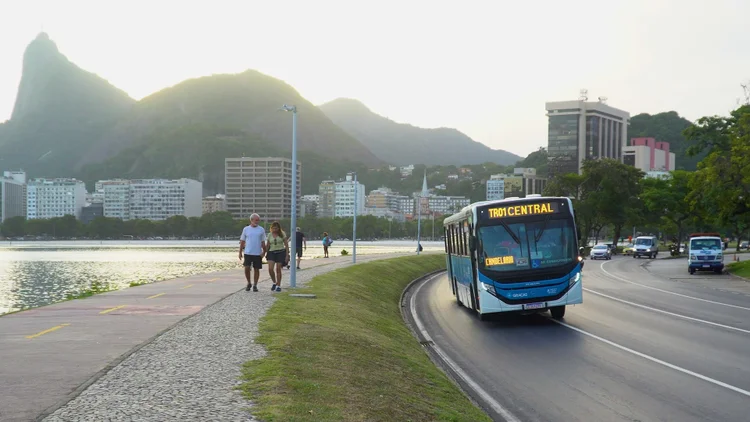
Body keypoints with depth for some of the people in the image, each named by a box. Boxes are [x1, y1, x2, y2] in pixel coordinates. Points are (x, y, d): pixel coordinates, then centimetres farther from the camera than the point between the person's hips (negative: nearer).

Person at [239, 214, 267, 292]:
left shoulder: (261, 230, 5)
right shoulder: (246, 229, 5)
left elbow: (263, 242, 7)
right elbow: (242, 241, 9)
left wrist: (264, 252, -3)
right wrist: (240, 252, 4)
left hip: (258, 253, 0)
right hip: (248, 252, 0)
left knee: (256, 269, 4)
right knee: (247, 268, -9)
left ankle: (255, 285, 14)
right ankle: (249, 283, 11)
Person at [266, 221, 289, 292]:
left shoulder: (282, 234, 2)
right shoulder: (269, 235, 8)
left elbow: (286, 245, 2)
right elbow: (268, 246, 15)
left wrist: (287, 255, -4)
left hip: (281, 252, -2)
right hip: (272, 252, 2)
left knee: (278, 269, -3)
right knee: (270, 268, -14)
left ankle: (278, 286, 8)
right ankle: (274, 283, 8)